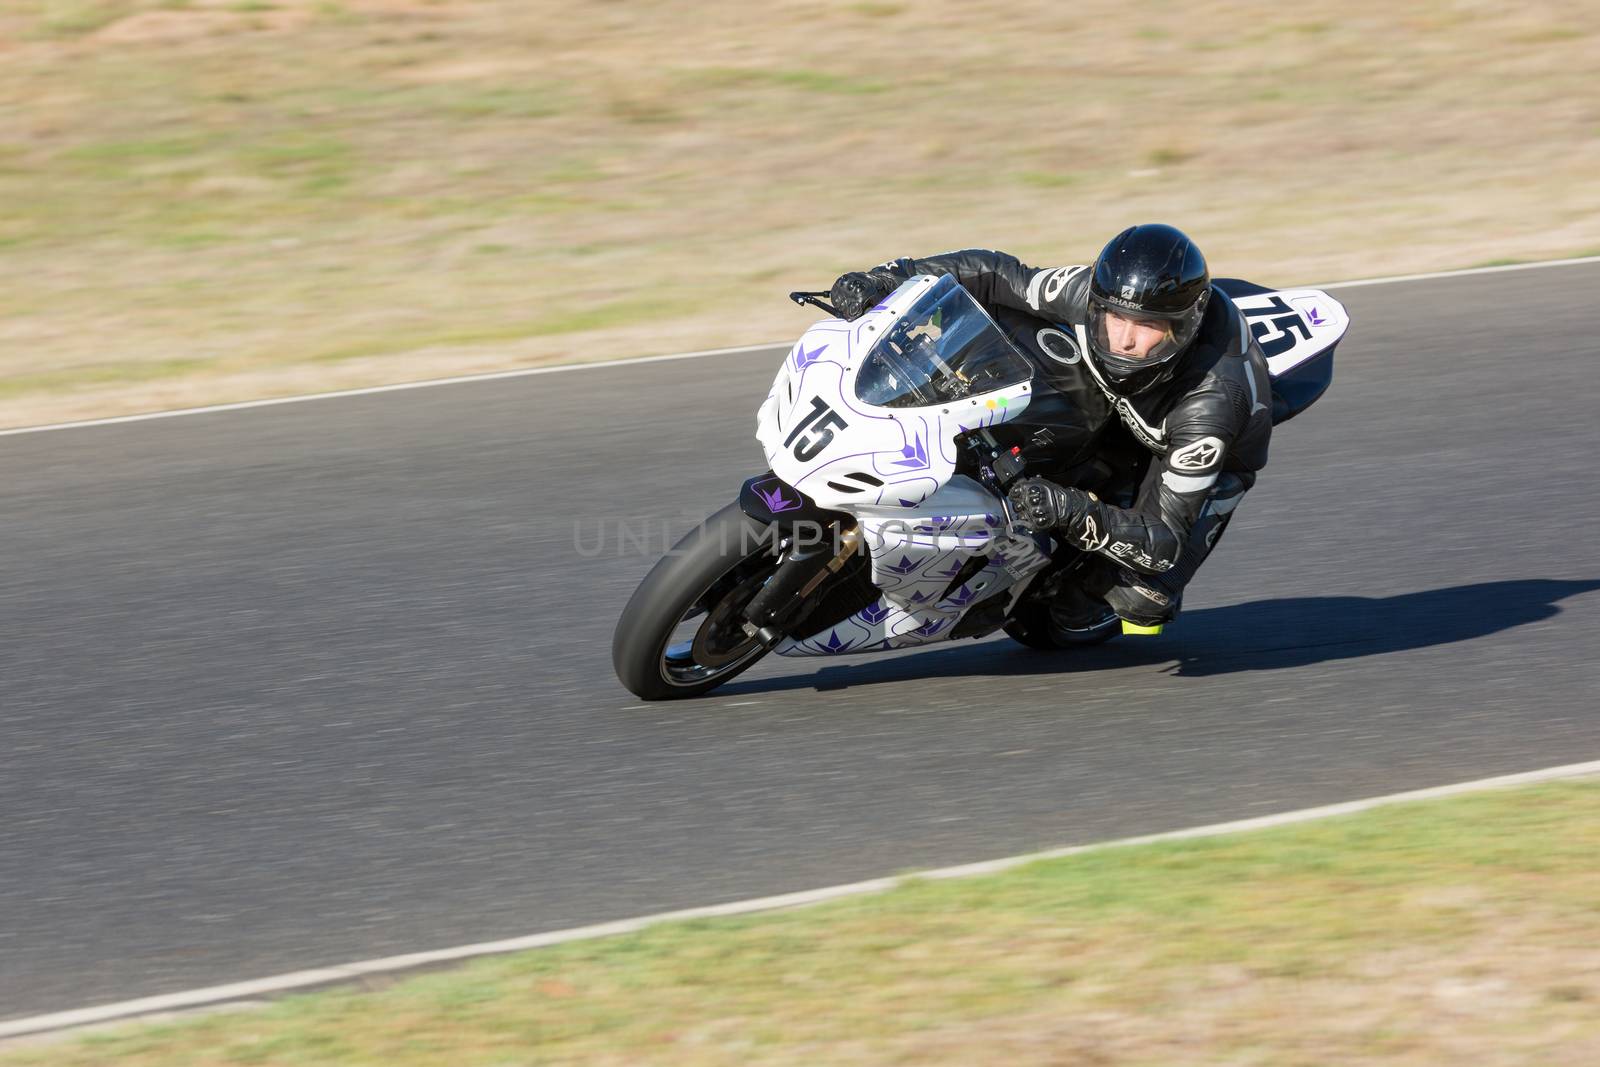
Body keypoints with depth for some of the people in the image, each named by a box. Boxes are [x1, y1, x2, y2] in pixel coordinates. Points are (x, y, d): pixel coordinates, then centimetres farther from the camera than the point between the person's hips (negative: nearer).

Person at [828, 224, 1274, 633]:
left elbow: (1165, 542, -42)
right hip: (1120, 410, 5)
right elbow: (995, 275, -19)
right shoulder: (1092, 293, -34)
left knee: (1139, 594, -24)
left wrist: (1074, 512, -60)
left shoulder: (1210, 401, -45)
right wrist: (885, 279, -32)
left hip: (1214, 457, -5)